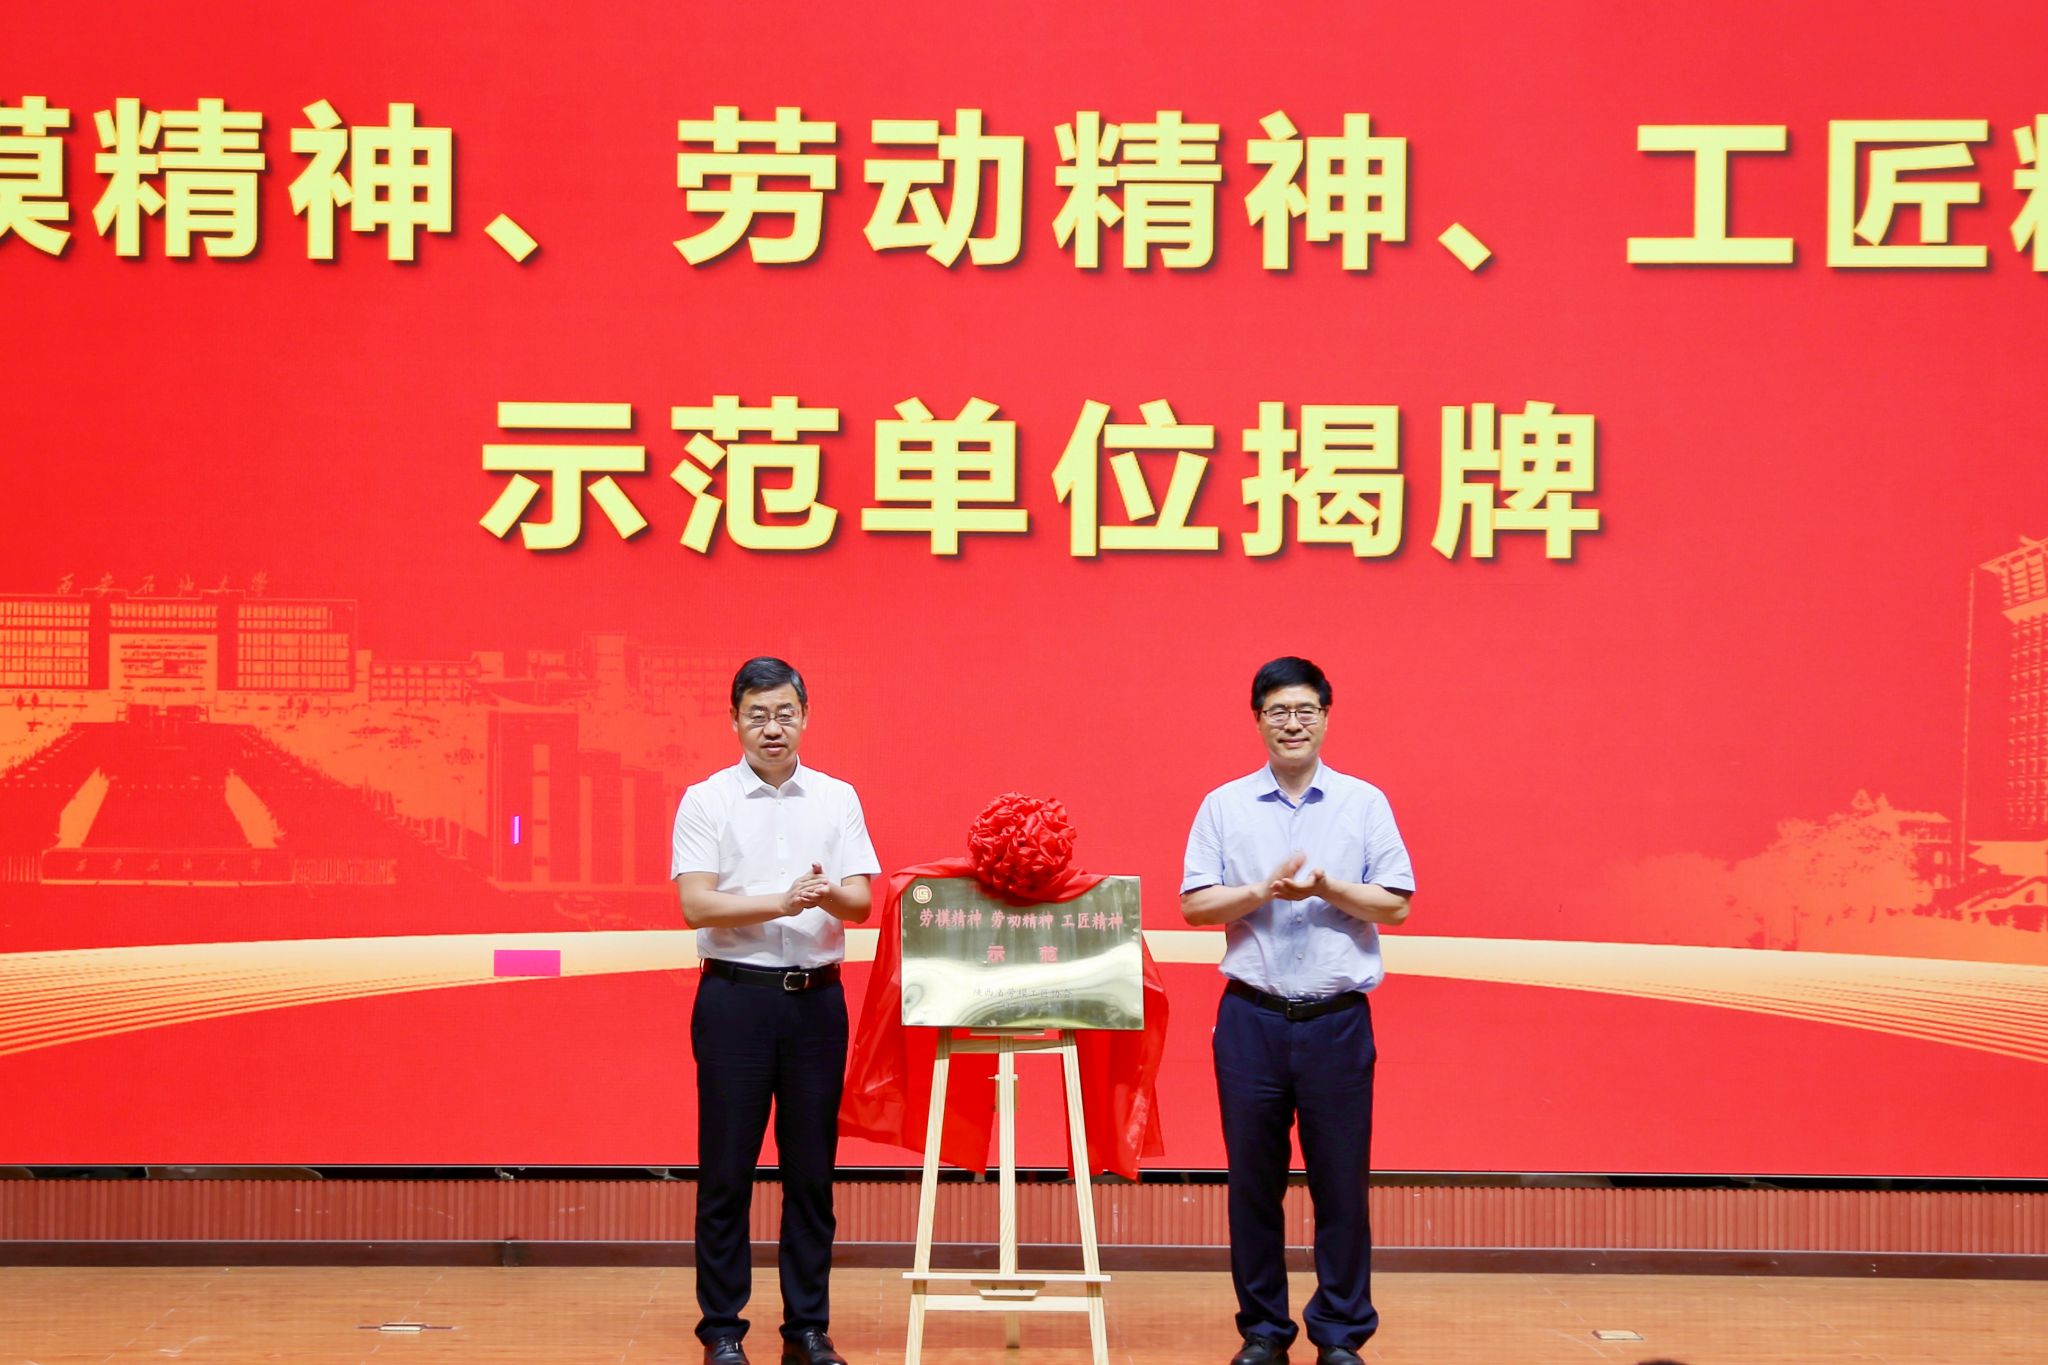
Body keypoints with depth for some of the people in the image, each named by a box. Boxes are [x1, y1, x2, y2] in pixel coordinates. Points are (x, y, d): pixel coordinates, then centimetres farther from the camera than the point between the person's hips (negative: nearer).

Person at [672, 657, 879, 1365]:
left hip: (816, 996, 2)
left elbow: (860, 903, 1)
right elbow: (697, 905, -9)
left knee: (812, 1169, 5)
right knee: (726, 1170, 1)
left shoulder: (838, 799, 9)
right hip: (736, 994, -2)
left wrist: (830, 895, -21)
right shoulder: (706, 801, 1)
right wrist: (781, 902, -20)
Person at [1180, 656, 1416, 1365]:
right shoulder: (1224, 806, 7)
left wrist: (1327, 888, -14)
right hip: (1252, 1016, 1)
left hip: (1337, 1019, -1)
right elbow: (1195, 905, 1)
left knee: (1341, 1181, 2)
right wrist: (1263, 890, -14)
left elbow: (1395, 905, 1)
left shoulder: (1365, 803, 6)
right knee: (1253, 1180, 5)